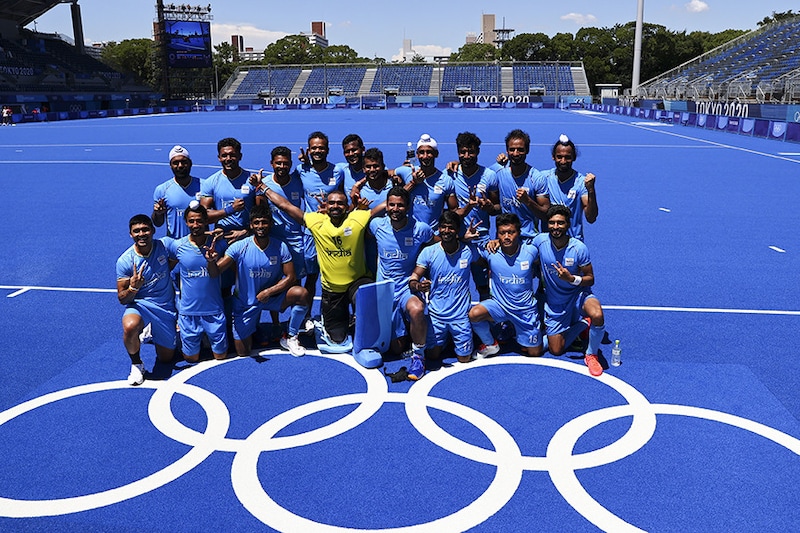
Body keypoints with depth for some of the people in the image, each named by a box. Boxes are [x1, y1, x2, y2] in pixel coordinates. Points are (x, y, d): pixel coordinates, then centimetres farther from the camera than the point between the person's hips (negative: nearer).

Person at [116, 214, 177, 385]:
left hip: (166, 307, 2)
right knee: (129, 327, -39)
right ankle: (136, 364, -8)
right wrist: (133, 287, -30)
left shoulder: (164, 246, -11)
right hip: (140, 304, -2)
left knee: (166, 358, 10)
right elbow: (122, 299, -10)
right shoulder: (124, 261, -14)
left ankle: (152, 331, 43)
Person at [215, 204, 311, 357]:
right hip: (245, 303, -1)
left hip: (271, 297, 1)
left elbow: (290, 277, -11)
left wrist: (269, 291, -23)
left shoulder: (280, 247, -11)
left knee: (302, 294, -27)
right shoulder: (239, 247, -17)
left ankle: (290, 338, -6)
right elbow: (215, 271, -23)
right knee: (243, 352, 2)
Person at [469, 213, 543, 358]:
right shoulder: (490, 252, -16)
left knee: (535, 353, 6)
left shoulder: (531, 251, -15)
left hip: (526, 308, 0)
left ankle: (519, 336, 40)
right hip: (500, 304, 0)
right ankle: (490, 345, 0)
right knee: (474, 314, -30)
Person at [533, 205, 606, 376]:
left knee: (597, 315, -38)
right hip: (554, 303, 3)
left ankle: (591, 355, -8)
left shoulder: (579, 248, -19)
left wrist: (572, 279, -30)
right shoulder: (540, 240, -13)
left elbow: (590, 279, -12)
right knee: (556, 350, 6)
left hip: (577, 296, -3)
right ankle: (582, 324, 34)